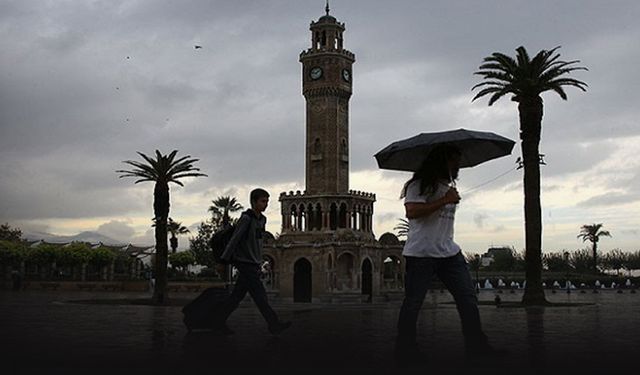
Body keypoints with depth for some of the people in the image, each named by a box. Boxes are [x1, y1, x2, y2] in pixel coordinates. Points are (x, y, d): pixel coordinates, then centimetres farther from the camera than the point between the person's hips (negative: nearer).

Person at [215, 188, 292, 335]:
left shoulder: (262, 219, 10)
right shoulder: (246, 218, -15)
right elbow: (234, 240, -13)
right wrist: (223, 261, -9)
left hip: (254, 263, 8)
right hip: (245, 263, -8)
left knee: (238, 294, 11)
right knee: (260, 295, -8)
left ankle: (220, 321, 20)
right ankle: (274, 325, -6)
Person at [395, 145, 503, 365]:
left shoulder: (449, 186, 20)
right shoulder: (419, 185, -8)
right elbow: (412, 212, -23)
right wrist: (445, 200, -20)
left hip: (449, 252, 8)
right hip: (421, 253, -7)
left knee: (468, 298, 1)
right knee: (413, 303, 0)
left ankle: (476, 345, 9)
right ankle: (406, 349, 12)